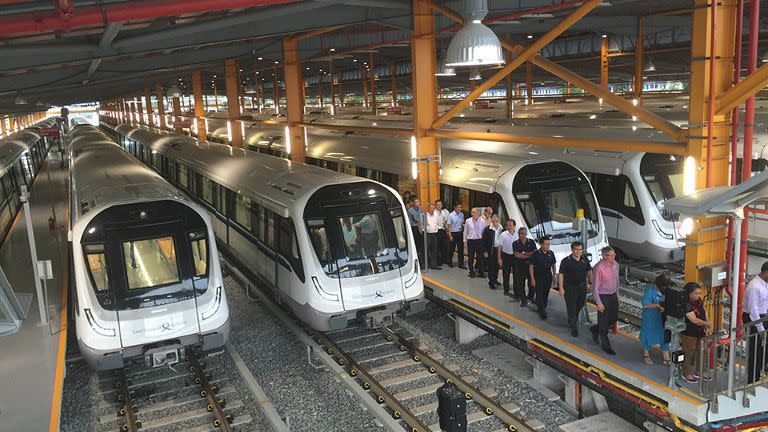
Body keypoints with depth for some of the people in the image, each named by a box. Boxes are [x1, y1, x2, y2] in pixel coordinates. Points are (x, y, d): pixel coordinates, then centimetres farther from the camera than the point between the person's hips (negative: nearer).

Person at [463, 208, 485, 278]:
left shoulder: (481, 221, -1)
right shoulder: (468, 221, 0)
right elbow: (465, 231, 7)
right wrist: (465, 241, 5)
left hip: (479, 241, 0)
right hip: (470, 241, 0)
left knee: (479, 257, 4)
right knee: (471, 257, 6)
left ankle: (480, 272, 15)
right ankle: (471, 272, 18)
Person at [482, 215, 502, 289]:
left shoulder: (501, 229, 1)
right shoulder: (487, 229, -9)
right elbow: (484, 241, -7)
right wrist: (485, 251, -10)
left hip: (498, 249, 4)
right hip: (490, 250, -4)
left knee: (497, 266, 12)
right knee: (491, 266, 0)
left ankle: (495, 280, 28)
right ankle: (491, 282, 8)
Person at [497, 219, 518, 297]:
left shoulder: (518, 234, -5)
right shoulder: (503, 235, -7)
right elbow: (500, 247, -3)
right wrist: (499, 258, -5)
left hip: (515, 255, 1)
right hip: (506, 256, -1)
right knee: (506, 273, 7)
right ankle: (506, 290, 19)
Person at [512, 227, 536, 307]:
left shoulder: (531, 242, 3)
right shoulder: (515, 244, 0)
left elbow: (535, 252, -6)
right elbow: (517, 255, -12)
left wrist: (523, 253, -15)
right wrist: (529, 254, -12)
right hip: (520, 265, -1)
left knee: (532, 282, 9)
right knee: (520, 284, 0)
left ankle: (531, 296, 34)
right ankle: (523, 300, 9)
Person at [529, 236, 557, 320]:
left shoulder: (551, 253, 0)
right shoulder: (536, 254, -14)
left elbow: (553, 265, 12)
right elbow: (531, 266, -10)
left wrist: (554, 275, 9)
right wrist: (532, 279, -12)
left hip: (548, 277, 4)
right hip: (538, 277, -4)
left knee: (546, 294, 14)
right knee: (539, 295, -4)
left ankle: (543, 308, 31)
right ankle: (542, 312, 2)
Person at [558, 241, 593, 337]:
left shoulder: (585, 260, -2)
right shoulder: (566, 261, -15)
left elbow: (589, 272, 10)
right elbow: (561, 274, -13)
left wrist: (590, 283, 8)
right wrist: (561, 288, -15)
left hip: (582, 287, 5)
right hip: (570, 288, -5)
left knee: (580, 305, 22)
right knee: (571, 307, -1)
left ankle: (574, 318, 50)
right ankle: (573, 328, 8)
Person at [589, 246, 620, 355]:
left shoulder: (615, 264, -3)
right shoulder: (599, 268, -25)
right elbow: (595, 287, -19)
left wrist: (617, 294, 17)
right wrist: (598, 303, -17)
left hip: (613, 295, 7)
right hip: (603, 297, -7)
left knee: (614, 318, 17)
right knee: (604, 321, 6)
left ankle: (595, 329, 43)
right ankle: (605, 345, 23)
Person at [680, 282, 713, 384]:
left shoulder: (699, 300, -1)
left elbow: (704, 311, 12)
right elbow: (694, 320, -29)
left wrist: (706, 326, 1)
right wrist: (707, 323, -15)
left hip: (700, 332, 8)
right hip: (689, 334, -8)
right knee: (688, 354, 9)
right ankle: (687, 373, 28)